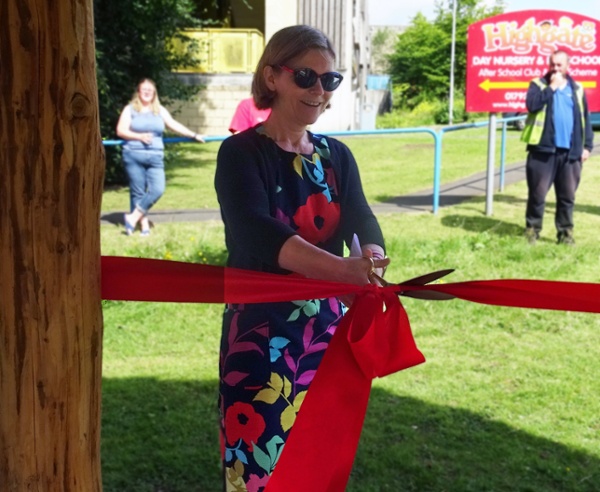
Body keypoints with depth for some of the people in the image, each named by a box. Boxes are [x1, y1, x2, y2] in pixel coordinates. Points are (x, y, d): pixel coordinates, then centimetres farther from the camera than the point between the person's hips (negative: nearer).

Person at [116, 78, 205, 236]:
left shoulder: (160, 110, 16)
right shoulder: (130, 109, 7)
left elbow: (174, 125, 13)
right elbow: (121, 131, -1)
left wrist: (194, 135, 8)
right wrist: (139, 136, -13)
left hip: (155, 158, 2)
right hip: (134, 155, -2)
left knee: (157, 190, -13)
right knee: (138, 192, -1)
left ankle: (134, 216, -2)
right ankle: (144, 223, 7)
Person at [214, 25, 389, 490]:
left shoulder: (337, 156, 6)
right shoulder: (241, 153, -11)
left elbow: (362, 223, -8)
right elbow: (257, 234, -28)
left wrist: (373, 258, -33)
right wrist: (342, 269, -43)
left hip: (325, 329, 5)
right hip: (260, 334, -5)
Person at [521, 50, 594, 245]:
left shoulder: (577, 89, 13)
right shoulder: (538, 84, 5)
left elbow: (585, 119, 13)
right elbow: (532, 105, -15)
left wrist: (587, 146, 6)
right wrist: (552, 87, -11)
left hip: (570, 152, 3)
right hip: (543, 149, -3)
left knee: (567, 195, 7)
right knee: (537, 193, 0)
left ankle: (565, 232, 15)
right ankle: (532, 230, 11)